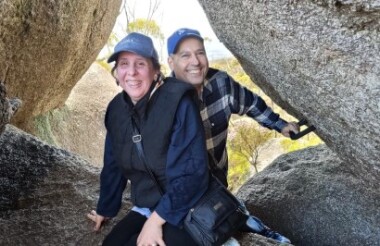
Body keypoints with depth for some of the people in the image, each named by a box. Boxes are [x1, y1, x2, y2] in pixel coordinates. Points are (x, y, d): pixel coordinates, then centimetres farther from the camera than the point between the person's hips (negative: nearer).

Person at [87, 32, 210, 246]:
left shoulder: (179, 103, -22)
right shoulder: (117, 109, -1)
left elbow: (191, 172, -24)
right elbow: (113, 165, 11)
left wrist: (157, 219, -23)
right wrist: (104, 210, 21)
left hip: (186, 210, -6)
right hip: (147, 208, 6)